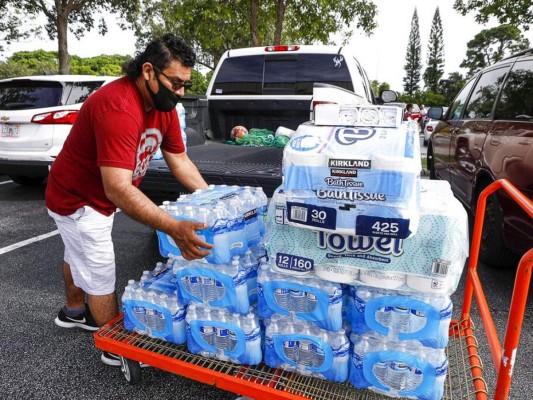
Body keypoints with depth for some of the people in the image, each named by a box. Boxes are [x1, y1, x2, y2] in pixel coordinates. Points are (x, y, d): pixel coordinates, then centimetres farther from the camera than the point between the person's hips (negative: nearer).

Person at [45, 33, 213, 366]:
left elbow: (179, 160, -6)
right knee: (101, 276, 3)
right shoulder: (118, 107, -38)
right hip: (78, 200, -9)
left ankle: (74, 311, 54)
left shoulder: (163, 104, -11)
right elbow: (118, 189, -46)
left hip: (99, 196, 9)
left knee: (79, 255, 29)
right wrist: (174, 228, -53)